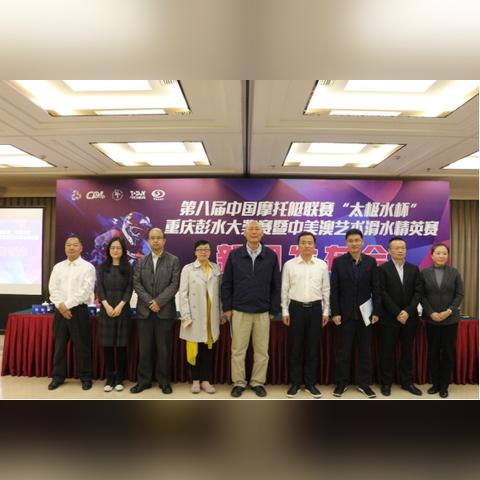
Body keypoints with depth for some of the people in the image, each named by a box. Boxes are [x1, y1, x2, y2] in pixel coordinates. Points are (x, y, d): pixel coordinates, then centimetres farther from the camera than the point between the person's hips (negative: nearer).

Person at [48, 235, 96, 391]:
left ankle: (85, 377, 14)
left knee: (82, 345, 1)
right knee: (59, 345, 11)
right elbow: (53, 288, 4)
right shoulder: (58, 267, 11)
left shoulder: (87, 267, -3)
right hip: (60, 310, 4)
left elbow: (85, 290, -12)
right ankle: (58, 376, 25)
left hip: (79, 310, -4)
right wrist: (60, 305, -10)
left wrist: (67, 304, -13)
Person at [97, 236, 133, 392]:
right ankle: (109, 379, 14)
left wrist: (120, 306, -13)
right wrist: (107, 306, -11)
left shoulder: (128, 268, 3)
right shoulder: (103, 267, 7)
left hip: (122, 309, -1)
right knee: (107, 345, 3)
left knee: (121, 345, 2)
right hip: (106, 309, 1)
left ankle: (119, 379, 13)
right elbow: (99, 288, 2)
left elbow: (129, 289, -2)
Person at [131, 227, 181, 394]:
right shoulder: (141, 262, 10)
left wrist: (158, 302, -14)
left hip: (165, 311, -2)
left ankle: (164, 381, 18)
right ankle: (143, 380, 21)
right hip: (144, 311, 3)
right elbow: (136, 283, 2)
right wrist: (149, 301, -10)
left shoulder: (174, 261, 1)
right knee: (144, 348, 8)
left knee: (164, 348, 5)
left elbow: (174, 284, -8)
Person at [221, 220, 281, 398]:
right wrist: (227, 307, 0)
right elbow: (226, 283, 3)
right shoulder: (235, 255, 0)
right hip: (239, 311, 0)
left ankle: (258, 382, 26)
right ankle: (238, 383, 23)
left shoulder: (271, 255, 0)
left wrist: (274, 310, 2)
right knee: (238, 350, 8)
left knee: (261, 351, 10)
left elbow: (276, 285, 3)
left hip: (263, 312, 1)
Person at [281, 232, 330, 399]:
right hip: (296, 308, -1)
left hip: (315, 308, 1)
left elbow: (326, 289, 7)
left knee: (313, 347, 9)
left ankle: (310, 383, 22)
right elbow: (284, 290, 1)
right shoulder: (289, 265, -1)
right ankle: (295, 382, 20)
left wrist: (326, 311, 5)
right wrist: (285, 311, -2)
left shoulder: (322, 265, 3)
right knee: (295, 347, 6)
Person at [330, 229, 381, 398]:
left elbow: (376, 288, 2)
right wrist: (335, 313, -9)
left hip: (365, 313, 2)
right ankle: (341, 383, 20)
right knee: (343, 351, 7)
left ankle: (364, 383, 24)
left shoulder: (371, 261, 2)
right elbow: (334, 289, -4)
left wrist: (376, 312, -3)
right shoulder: (338, 262, -2)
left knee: (365, 350, 11)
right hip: (345, 313, -1)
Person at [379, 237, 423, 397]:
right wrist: (397, 313, -13)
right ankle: (386, 382, 17)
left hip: (410, 317, 3)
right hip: (389, 317, -3)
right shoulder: (383, 269, -4)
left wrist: (408, 311, -11)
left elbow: (418, 292, 1)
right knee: (387, 351, 4)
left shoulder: (414, 269, 8)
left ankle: (407, 382, 25)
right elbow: (382, 293, -10)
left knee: (408, 351, 12)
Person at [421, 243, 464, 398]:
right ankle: (435, 383, 21)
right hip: (431, 319, 0)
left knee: (448, 352, 6)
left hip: (451, 319, 0)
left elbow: (459, 294, -1)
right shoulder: (424, 273, -1)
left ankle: (444, 385, 19)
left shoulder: (454, 272, 1)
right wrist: (431, 313, -12)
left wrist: (449, 311, -13)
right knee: (433, 352, 7)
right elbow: (422, 295, -1)